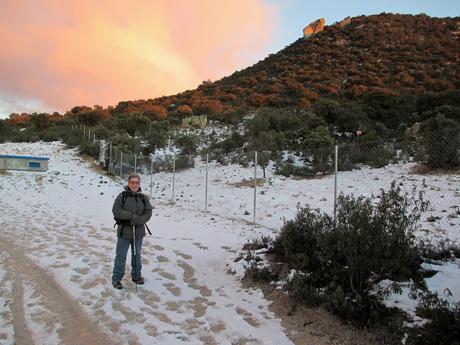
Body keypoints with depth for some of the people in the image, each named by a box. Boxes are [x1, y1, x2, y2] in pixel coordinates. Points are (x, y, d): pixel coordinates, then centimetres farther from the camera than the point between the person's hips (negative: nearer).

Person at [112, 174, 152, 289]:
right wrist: (131, 216, -23)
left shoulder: (143, 198, 2)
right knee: (120, 256, 4)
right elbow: (116, 210, -15)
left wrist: (138, 220, -21)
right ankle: (116, 279, 18)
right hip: (124, 232, -3)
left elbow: (148, 213, -3)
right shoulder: (122, 196, -6)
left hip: (138, 232, 3)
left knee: (137, 255, 18)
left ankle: (136, 276, 34)